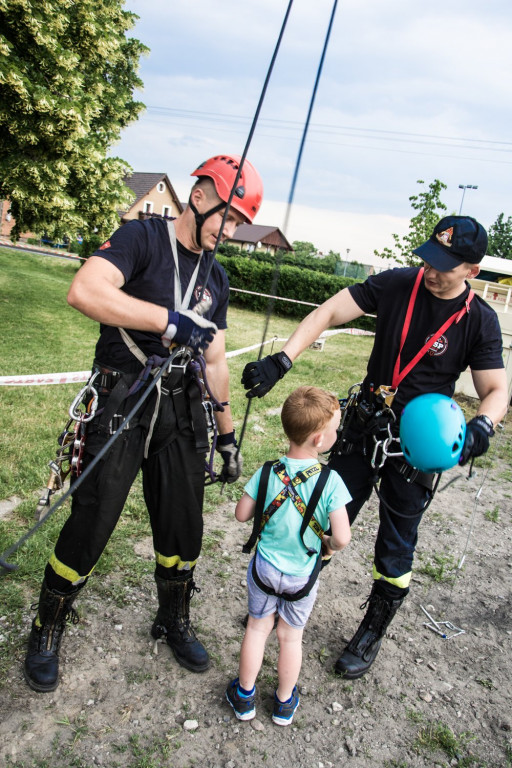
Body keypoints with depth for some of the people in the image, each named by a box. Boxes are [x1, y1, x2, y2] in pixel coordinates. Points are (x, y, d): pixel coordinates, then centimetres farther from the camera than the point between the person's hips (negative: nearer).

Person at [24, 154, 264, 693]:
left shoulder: (216, 278, 13)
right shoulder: (143, 238, -6)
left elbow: (215, 362, 17)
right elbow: (84, 291, -24)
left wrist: (227, 434, 17)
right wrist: (173, 321, -27)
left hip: (181, 411, 6)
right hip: (120, 404, -5)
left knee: (183, 527, 11)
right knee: (90, 524, 1)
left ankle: (175, 622, 37)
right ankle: (47, 632, 28)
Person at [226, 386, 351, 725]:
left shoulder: (267, 473, -16)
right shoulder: (330, 480, -23)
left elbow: (242, 514, -8)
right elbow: (342, 537, -25)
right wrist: (329, 545, -4)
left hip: (265, 567, 1)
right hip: (303, 575, -1)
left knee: (258, 626, 21)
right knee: (291, 636, 20)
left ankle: (245, 696, 38)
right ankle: (285, 702, 40)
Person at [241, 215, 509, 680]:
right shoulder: (398, 284, -9)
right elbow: (329, 313, -13)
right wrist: (281, 361, -25)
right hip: (364, 427, 2)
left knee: (396, 547, 10)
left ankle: (372, 633, 35)